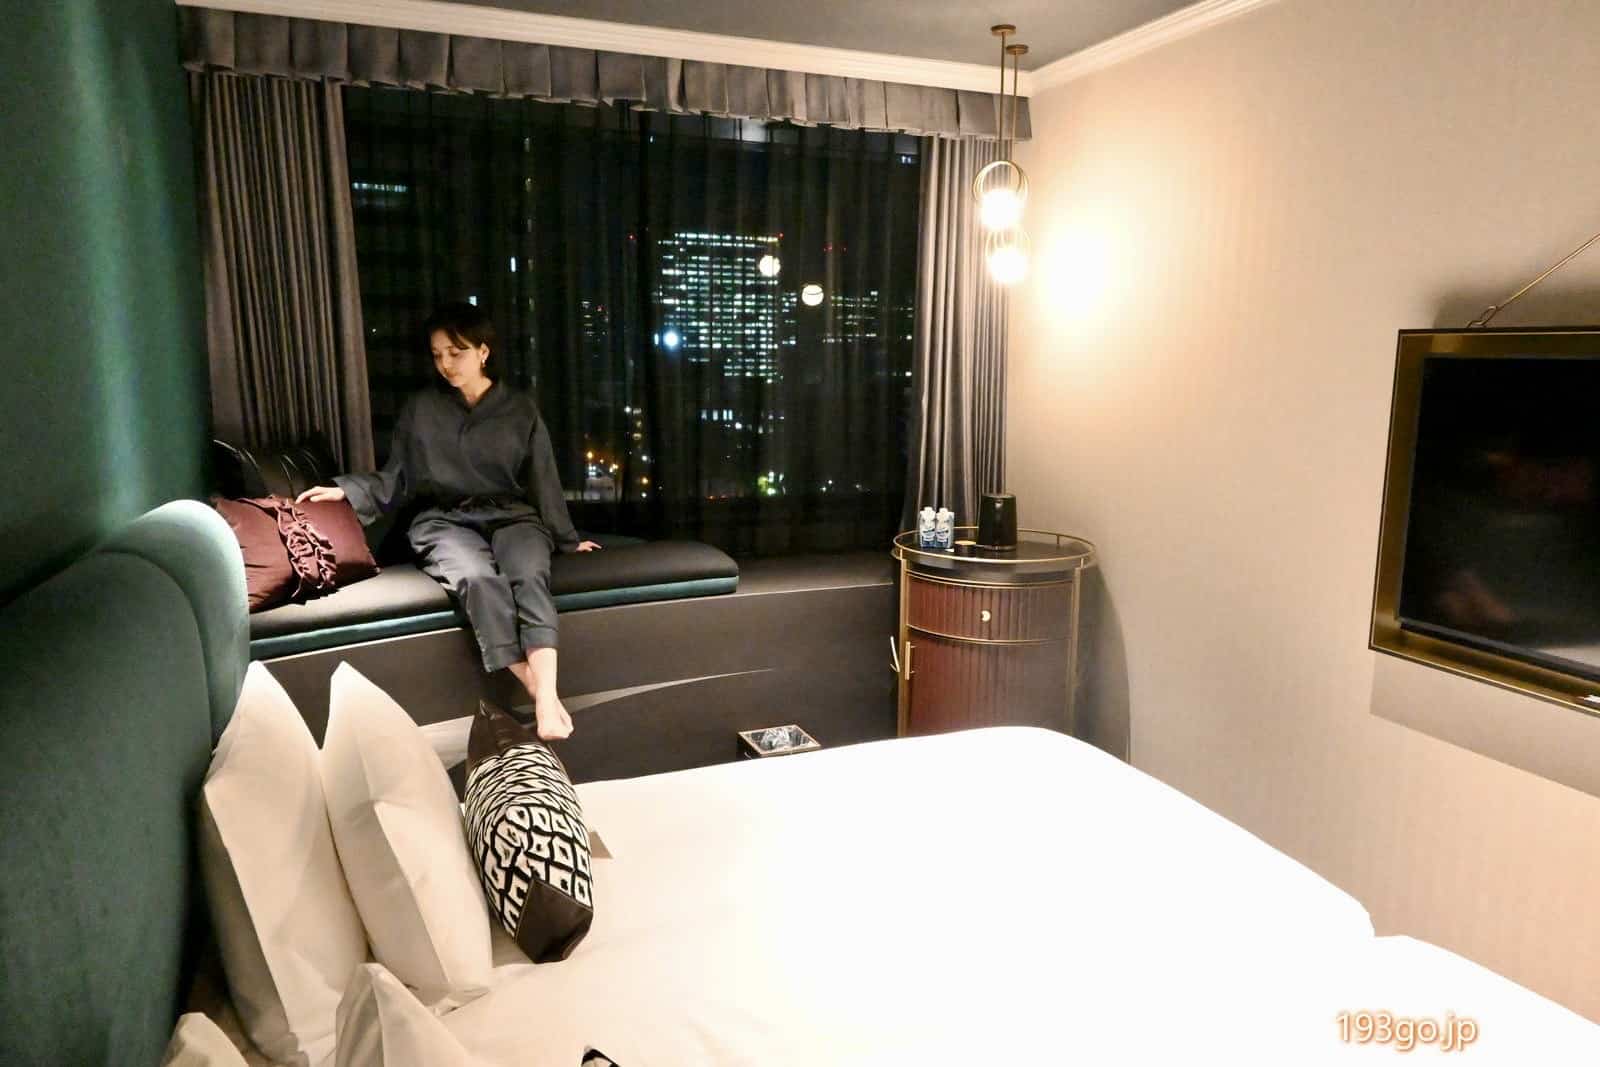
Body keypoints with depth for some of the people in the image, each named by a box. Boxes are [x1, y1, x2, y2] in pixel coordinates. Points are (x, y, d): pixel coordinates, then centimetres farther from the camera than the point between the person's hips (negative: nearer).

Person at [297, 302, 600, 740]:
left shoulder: (520, 409, 10)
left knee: (529, 576, -35)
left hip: (511, 515, 0)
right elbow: (395, 481, 12)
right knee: (478, 578, -35)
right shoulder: (420, 410, 11)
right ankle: (542, 696, -39)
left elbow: (543, 482, 15)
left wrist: (566, 538, 16)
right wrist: (347, 490, -5)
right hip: (444, 521, 0)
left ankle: (547, 701, -47)